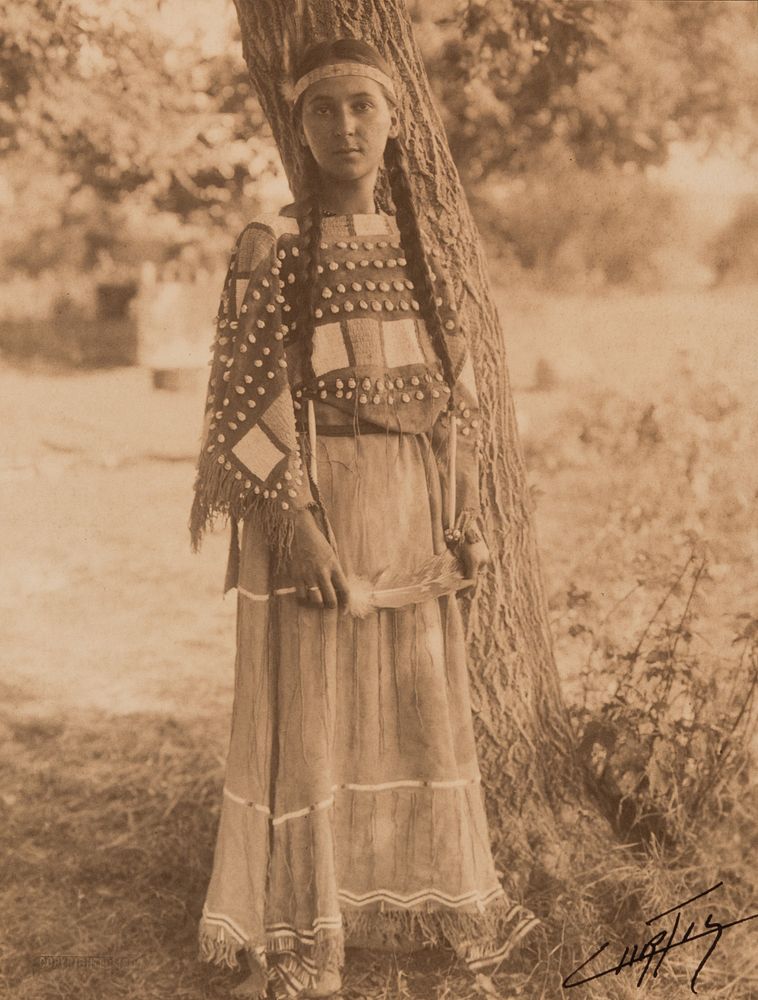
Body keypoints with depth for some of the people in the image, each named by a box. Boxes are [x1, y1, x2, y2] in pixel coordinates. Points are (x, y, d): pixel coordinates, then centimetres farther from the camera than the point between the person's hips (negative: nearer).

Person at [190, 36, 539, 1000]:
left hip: (412, 508, 5)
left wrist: (463, 513, 7)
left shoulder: (415, 248, 10)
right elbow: (243, 398, -10)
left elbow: (455, 389, 14)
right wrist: (296, 525, -17)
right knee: (305, 708, 1)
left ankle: (439, 895, 32)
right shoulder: (271, 245, -5)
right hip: (314, 500, -5)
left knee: (422, 699, 13)